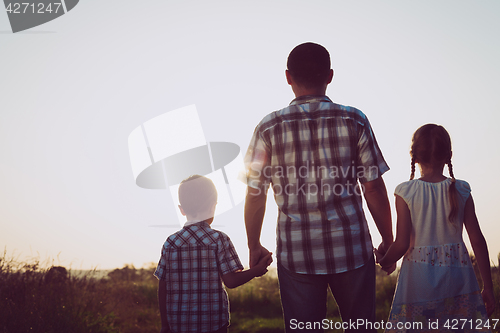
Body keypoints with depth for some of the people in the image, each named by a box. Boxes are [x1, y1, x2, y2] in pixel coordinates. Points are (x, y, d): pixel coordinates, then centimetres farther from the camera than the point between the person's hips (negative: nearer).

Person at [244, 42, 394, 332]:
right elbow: (374, 189, -2)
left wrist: (255, 247, 14)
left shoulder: (269, 127, -2)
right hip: (351, 248, 0)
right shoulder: (354, 121, -2)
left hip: (297, 253, 0)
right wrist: (388, 241, 10)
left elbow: (255, 194, 1)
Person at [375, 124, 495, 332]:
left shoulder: (406, 192, -5)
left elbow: (402, 244, -9)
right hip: (458, 278, 2)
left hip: (419, 278, -2)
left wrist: (384, 261, 11)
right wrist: (488, 287, 8)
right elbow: (477, 241, 2)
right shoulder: (461, 191, 2)